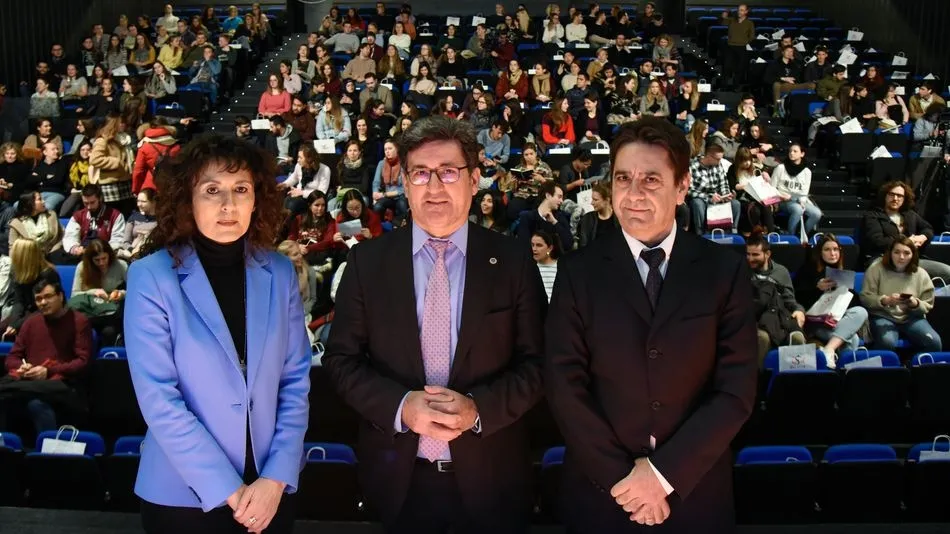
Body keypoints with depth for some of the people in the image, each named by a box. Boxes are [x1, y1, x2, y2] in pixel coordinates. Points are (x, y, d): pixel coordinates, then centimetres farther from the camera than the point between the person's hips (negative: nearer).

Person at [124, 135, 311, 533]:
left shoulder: (280, 273, -1)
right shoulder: (151, 277, -11)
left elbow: (296, 381, 0)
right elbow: (157, 398, -14)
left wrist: (276, 477, -9)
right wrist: (229, 491, -14)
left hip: (270, 490, 3)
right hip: (183, 495, -3)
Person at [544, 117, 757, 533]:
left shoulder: (725, 270, -4)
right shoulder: (578, 272, -4)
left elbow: (737, 390, -7)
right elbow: (564, 387, -7)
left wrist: (663, 471, -13)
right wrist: (621, 477, -12)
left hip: (697, 492, 1)